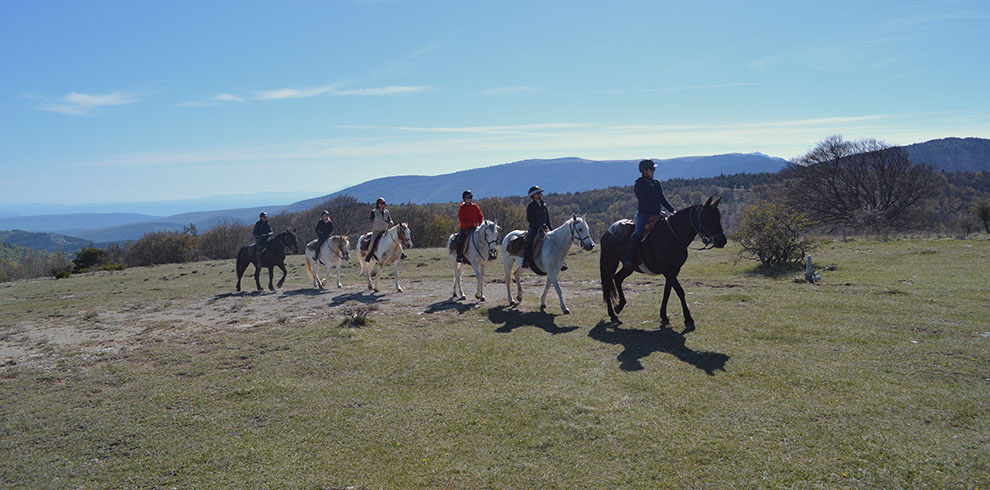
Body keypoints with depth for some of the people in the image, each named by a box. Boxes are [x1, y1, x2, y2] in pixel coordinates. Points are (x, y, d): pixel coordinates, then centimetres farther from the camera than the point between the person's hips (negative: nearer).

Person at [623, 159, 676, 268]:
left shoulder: (656, 184, 16)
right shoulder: (639, 184, -6)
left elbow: (662, 199, 18)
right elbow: (644, 203, -13)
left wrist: (672, 210, 5)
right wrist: (658, 211, -18)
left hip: (656, 213, 7)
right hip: (643, 213, -7)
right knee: (638, 233, -26)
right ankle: (628, 259, -19)